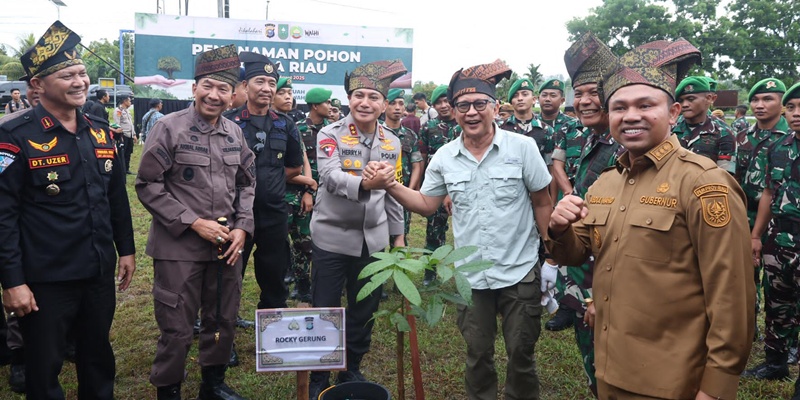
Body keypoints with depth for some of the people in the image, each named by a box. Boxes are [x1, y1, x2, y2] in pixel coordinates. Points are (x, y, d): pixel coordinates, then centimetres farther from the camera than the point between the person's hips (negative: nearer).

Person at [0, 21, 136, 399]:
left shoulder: (101, 131, 6)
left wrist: (126, 249, 12)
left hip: (100, 272, 5)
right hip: (45, 279, -5)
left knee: (99, 357, 20)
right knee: (44, 368, 12)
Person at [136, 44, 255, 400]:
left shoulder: (235, 133, 7)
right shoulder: (169, 128, -8)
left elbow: (247, 183, 13)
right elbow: (148, 185, -9)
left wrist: (242, 227, -1)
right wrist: (193, 222, -15)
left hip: (227, 245, 5)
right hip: (179, 247, -5)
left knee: (223, 321, 16)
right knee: (177, 329, 4)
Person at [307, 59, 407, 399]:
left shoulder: (392, 142, 6)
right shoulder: (330, 134, -8)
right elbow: (330, 176, -25)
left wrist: (398, 234, 13)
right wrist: (364, 183, -44)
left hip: (373, 239, 4)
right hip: (332, 236, -4)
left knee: (365, 310, 13)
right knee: (325, 309, 6)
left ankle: (352, 371, 32)